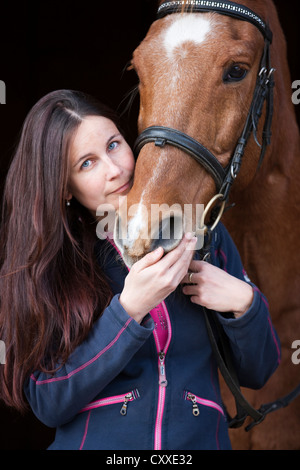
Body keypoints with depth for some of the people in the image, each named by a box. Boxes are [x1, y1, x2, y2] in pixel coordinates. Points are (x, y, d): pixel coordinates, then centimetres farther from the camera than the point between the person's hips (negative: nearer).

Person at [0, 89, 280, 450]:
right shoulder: (47, 259, -10)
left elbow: (256, 374, 1)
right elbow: (47, 405, -17)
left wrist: (243, 302, -18)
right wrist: (130, 308, -25)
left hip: (201, 437, 2)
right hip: (92, 439, -1)